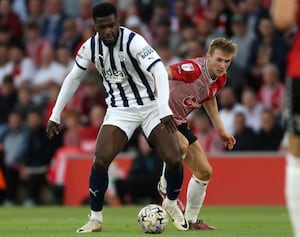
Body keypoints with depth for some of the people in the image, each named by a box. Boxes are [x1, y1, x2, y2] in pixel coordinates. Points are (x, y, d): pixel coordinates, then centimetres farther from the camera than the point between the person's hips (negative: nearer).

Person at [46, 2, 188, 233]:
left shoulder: (133, 41, -24)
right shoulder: (91, 47, -8)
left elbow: (159, 70, -35)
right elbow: (74, 77, 8)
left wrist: (164, 108, -49)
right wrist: (56, 115, 7)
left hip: (150, 105, -3)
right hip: (119, 110, 3)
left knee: (174, 159, -12)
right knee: (100, 161, -16)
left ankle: (172, 204, 18)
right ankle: (96, 218, 1)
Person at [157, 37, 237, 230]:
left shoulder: (221, 79, 0)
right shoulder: (194, 69, -28)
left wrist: (220, 129, 18)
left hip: (180, 122, 9)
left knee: (204, 172, 9)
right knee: (182, 145, -38)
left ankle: (192, 220, 25)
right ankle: (165, 187, -13)